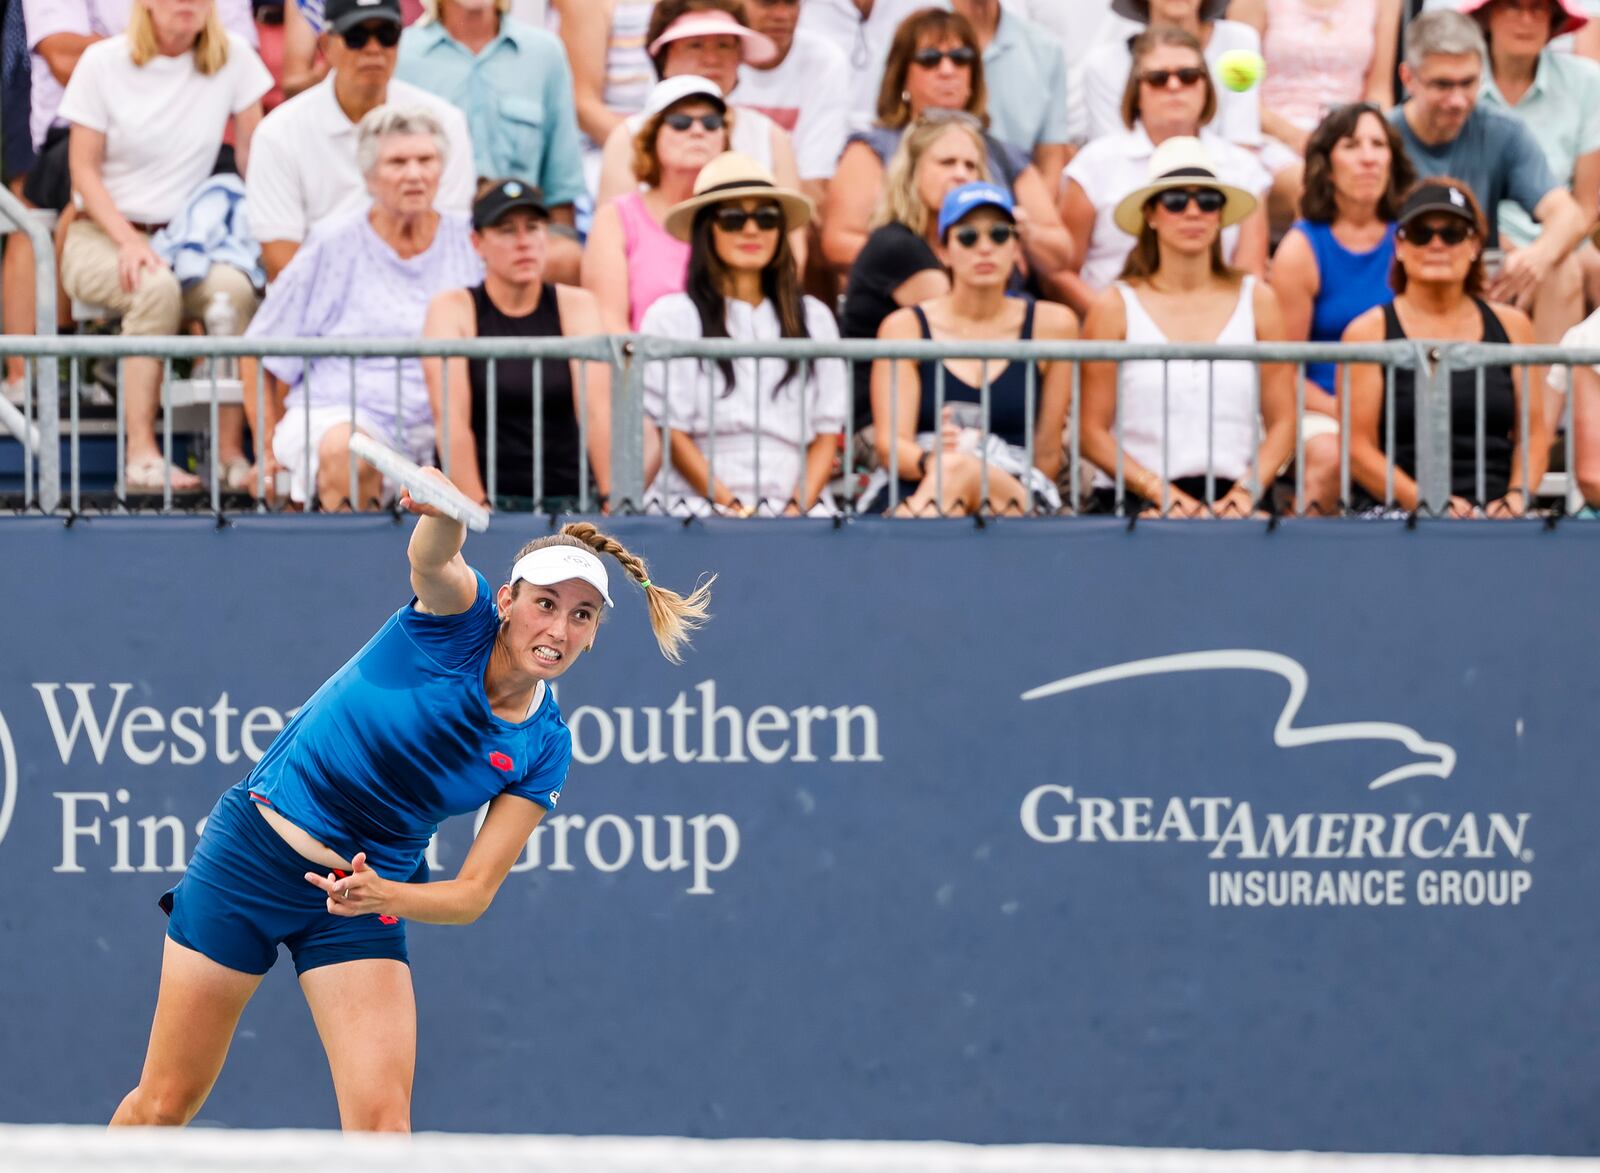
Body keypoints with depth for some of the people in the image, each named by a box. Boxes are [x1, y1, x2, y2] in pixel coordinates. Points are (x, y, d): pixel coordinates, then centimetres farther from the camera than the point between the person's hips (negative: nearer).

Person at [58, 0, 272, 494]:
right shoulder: (104, 63, -3)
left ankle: (231, 452, -28)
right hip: (101, 235, -2)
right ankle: (141, 456, -37)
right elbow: (84, 170, -3)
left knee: (235, 287, -32)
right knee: (157, 287, -36)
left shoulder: (233, 57, 2)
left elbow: (251, 156, 4)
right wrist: (129, 241, -18)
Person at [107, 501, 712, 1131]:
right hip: (252, 855, -3)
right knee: (165, 1103, 3)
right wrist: (442, 506, -61)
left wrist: (383, 895, -27)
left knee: (382, 1120, -13)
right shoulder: (458, 616, -13)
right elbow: (433, 558, -37)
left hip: (364, 894, 3)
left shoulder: (544, 751, -5)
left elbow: (473, 894, -7)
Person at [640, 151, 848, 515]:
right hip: (698, 505, -2)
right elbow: (673, 435, 1)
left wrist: (799, 508, -5)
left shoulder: (813, 319, 18)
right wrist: (731, 508, -11)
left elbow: (827, 431, 13)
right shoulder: (671, 318, 7)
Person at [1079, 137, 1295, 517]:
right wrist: (1161, 494, -11)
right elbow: (1093, 432, 2)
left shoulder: (1257, 301, 12)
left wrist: (1244, 493, -8)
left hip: (1232, 497, 2)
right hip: (1138, 499, -2)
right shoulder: (1116, 307, 6)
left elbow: (1282, 423, 10)